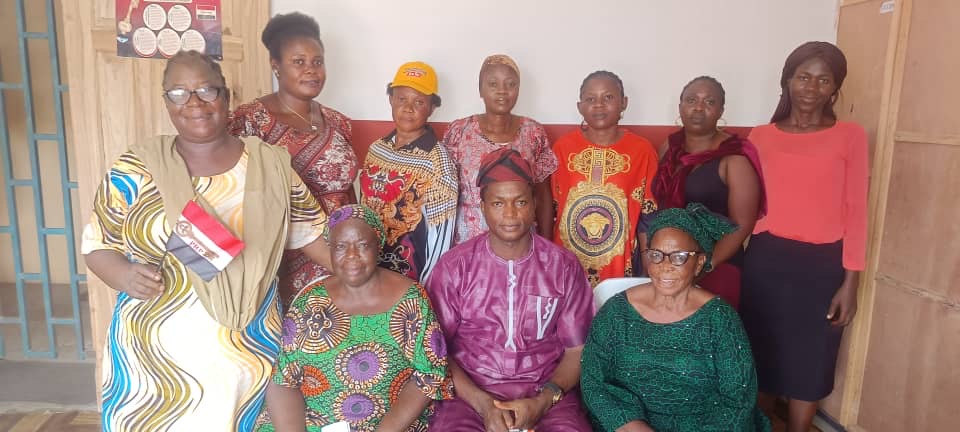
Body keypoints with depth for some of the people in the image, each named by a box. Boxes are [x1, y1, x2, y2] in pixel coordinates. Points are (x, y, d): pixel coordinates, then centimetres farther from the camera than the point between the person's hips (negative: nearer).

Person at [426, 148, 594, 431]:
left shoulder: (564, 266, 1)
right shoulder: (454, 266, -2)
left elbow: (577, 350, 4)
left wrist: (542, 401, -12)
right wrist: (483, 404, -13)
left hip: (547, 394, 1)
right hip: (470, 393, -1)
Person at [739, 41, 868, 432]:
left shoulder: (850, 137, 0)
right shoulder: (761, 136, 4)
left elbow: (855, 212, -2)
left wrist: (850, 282, -5)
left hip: (822, 264, -1)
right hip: (767, 259, 2)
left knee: (809, 364, 9)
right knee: (762, 356, 12)